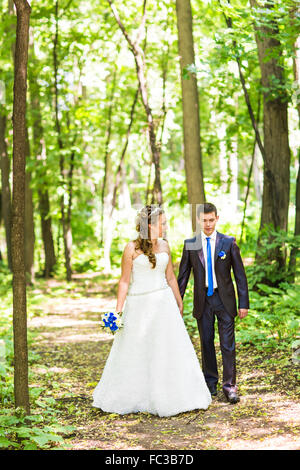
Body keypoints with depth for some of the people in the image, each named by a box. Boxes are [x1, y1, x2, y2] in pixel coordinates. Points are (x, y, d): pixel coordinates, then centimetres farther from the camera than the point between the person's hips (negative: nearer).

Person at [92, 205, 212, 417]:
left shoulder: (164, 246, 6)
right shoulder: (132, 248, -7)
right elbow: (125, 281, -6)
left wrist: (179, 303, 18)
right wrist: (118, 311, -9)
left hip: (163, 303, 4)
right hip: (139, 304, -4)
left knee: (171, 349, 4)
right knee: (135, 354, 7)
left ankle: (175, 397, 13)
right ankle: (124, 399, 24)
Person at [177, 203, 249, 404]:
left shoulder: (229, 242, -3)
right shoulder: (190, 244, 1)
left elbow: (240, 274, -1)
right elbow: (183, 275, 8)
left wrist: (244, 303, -5)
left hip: (225, 298, -2)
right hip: (202, 300, 2)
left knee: (228, 343, -3)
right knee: (206, 342, 10)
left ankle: (230, 385, 3)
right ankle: (210, 382, 23)